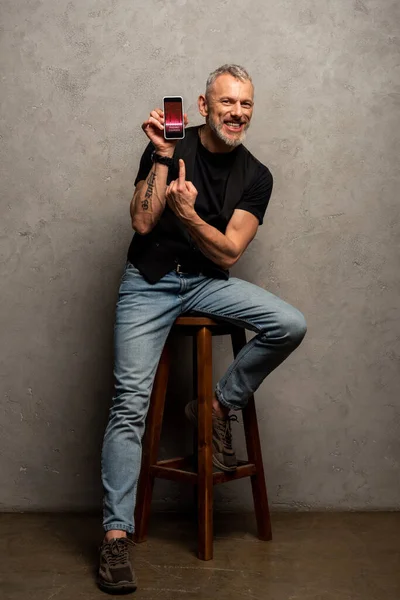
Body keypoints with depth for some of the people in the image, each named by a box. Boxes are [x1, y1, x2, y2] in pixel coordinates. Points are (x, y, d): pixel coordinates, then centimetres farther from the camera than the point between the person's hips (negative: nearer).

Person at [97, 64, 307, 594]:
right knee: (131, 402, -15)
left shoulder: (255, 177, 2)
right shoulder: (168, 147, -2)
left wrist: (188, 214, -22)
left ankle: (219, 405, 1)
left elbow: (228, 252, -7)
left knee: (291, 326, -20)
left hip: (208, 281, 3)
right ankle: (116, 534, -10)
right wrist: (163, 158, -17)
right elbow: (143, 222, -11)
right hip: (149, 282, -3)